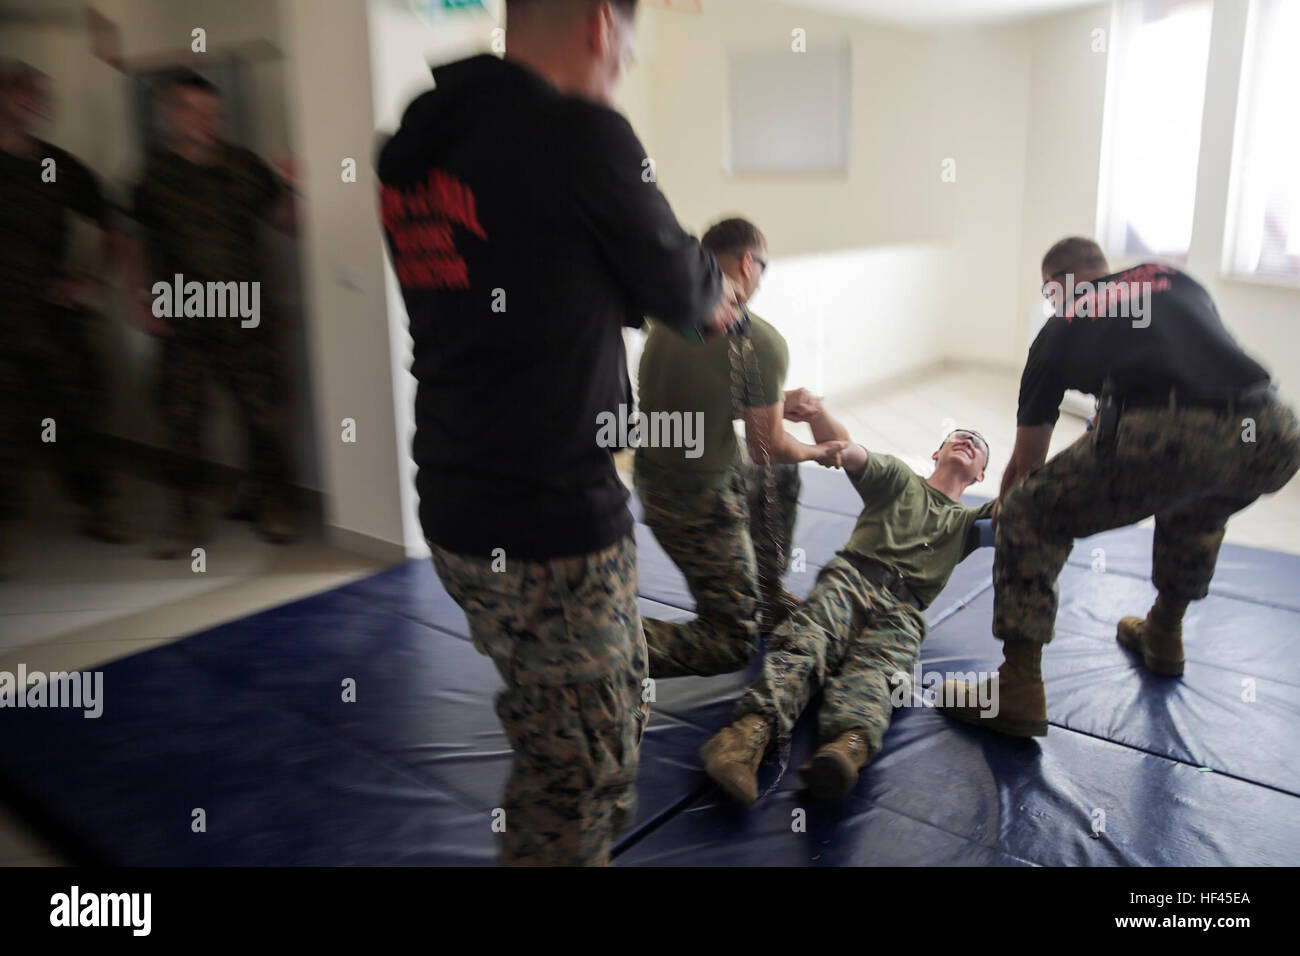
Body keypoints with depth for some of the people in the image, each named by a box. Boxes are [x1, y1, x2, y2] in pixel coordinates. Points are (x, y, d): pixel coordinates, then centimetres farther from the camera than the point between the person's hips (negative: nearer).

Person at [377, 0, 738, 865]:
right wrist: (714, 288, 20)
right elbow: (677, 286, -4)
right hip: (553, 531, -8)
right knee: (586, 772, 9)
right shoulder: (582, 135, -17)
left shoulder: (416, 143, 6)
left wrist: (694, 297, 20)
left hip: (458, 514, 9)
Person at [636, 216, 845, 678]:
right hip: (701, 503, -8)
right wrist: (813, 450, 10)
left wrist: (776, 403, 16)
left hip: (651, 479, 8)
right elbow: (768, 448, -12)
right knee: (734, 644, 9)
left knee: (781, 474, 31)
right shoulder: (763, 342, -21)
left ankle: (768, 592, 40)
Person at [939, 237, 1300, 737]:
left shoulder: (1058, 330, 26)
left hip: (1161, 438, -5)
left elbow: (1025, 461, 33)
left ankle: (1019, 688, 10)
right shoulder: (1174, 278, 33)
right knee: (1200, 504, 40)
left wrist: (1004, 510, 53)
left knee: (1029, 517, 16)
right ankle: (1163, 635, 53)